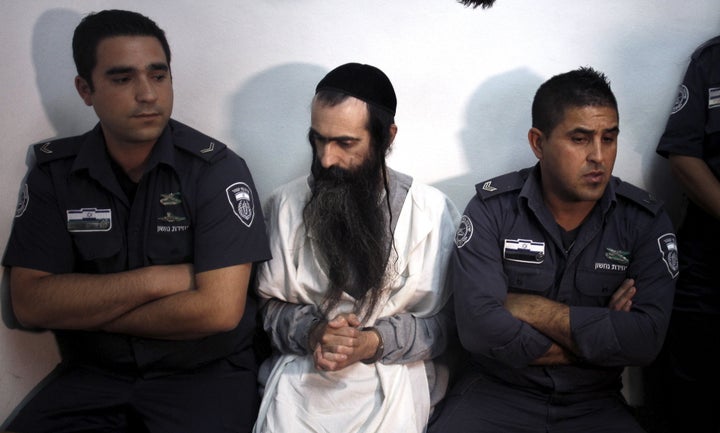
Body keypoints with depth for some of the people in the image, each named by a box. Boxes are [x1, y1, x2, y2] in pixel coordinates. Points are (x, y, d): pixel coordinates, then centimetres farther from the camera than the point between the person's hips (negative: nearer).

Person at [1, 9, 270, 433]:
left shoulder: (217, 169, -10)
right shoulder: (54, 172, 1)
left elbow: (218, 309, -18)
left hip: (205, 374, -2)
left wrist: (82, 310, -9)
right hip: (93, 374, 3)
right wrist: (156, 280, -15)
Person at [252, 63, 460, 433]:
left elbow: (447, 320, 0)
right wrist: (310, 332, -12)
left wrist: (374, 343, -14)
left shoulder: (433, 211, -3)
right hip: (300, 372, 1)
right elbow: (268, 304, 8)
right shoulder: (286, 204, 3)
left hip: (393, 376, -1)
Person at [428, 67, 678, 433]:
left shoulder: (645, 221, -2)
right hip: (496, 391, -1)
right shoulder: (492, 209, -6)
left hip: (593, 403, 2)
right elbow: (478, 326, -18)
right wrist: (597, 336, -11)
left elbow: (646, 339, -13)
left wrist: (529, 308, -14)